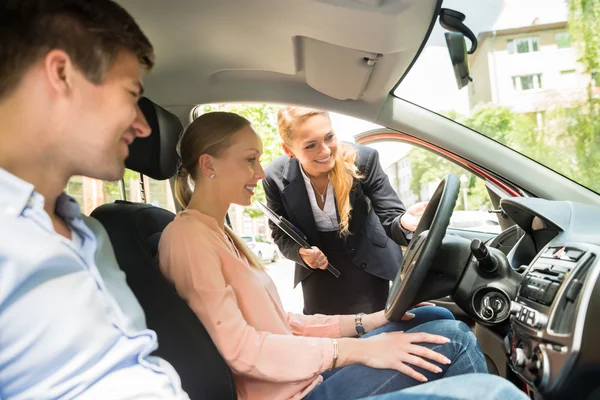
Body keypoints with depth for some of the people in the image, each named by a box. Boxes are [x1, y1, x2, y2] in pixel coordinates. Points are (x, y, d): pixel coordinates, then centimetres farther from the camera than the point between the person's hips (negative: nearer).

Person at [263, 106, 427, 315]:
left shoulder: (363, 159, -24)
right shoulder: (276, 177, -20)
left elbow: (390, 216, -21)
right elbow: (281, 235, -5)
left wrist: (403, 223, -45)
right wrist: (302, 253, -26)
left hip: (368, 263, -1)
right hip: (318, 269, 1)